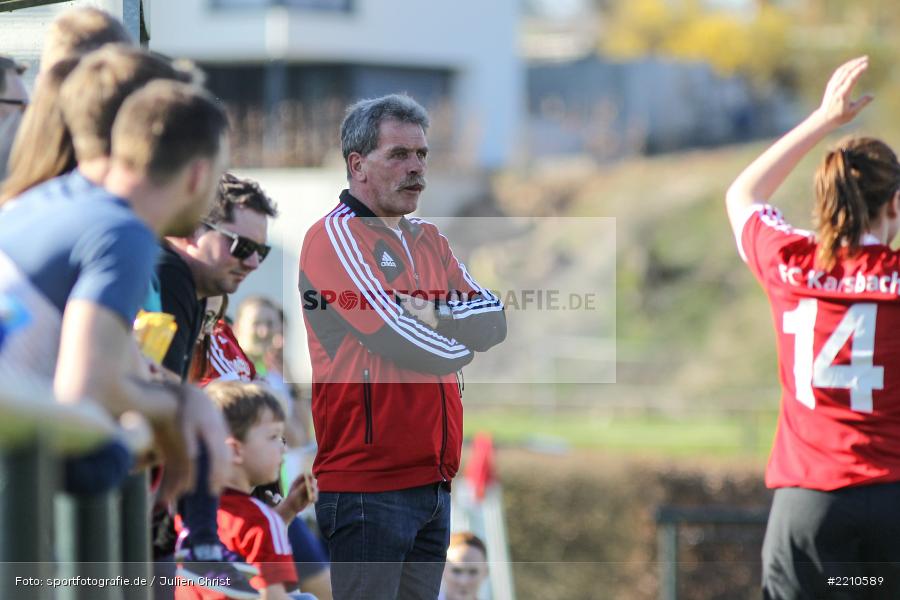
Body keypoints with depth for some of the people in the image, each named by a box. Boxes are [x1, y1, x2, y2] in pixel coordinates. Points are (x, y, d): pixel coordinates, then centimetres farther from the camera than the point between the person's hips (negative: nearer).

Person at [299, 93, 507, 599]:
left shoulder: (429, 240, 17)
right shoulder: (336, 235, -8)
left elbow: (497, 322, 6)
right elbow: (407, 345, -18)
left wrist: (433, 317, -11)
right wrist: (462, 342, 2)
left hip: (434, 480, 8)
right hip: (369, 485, -8)